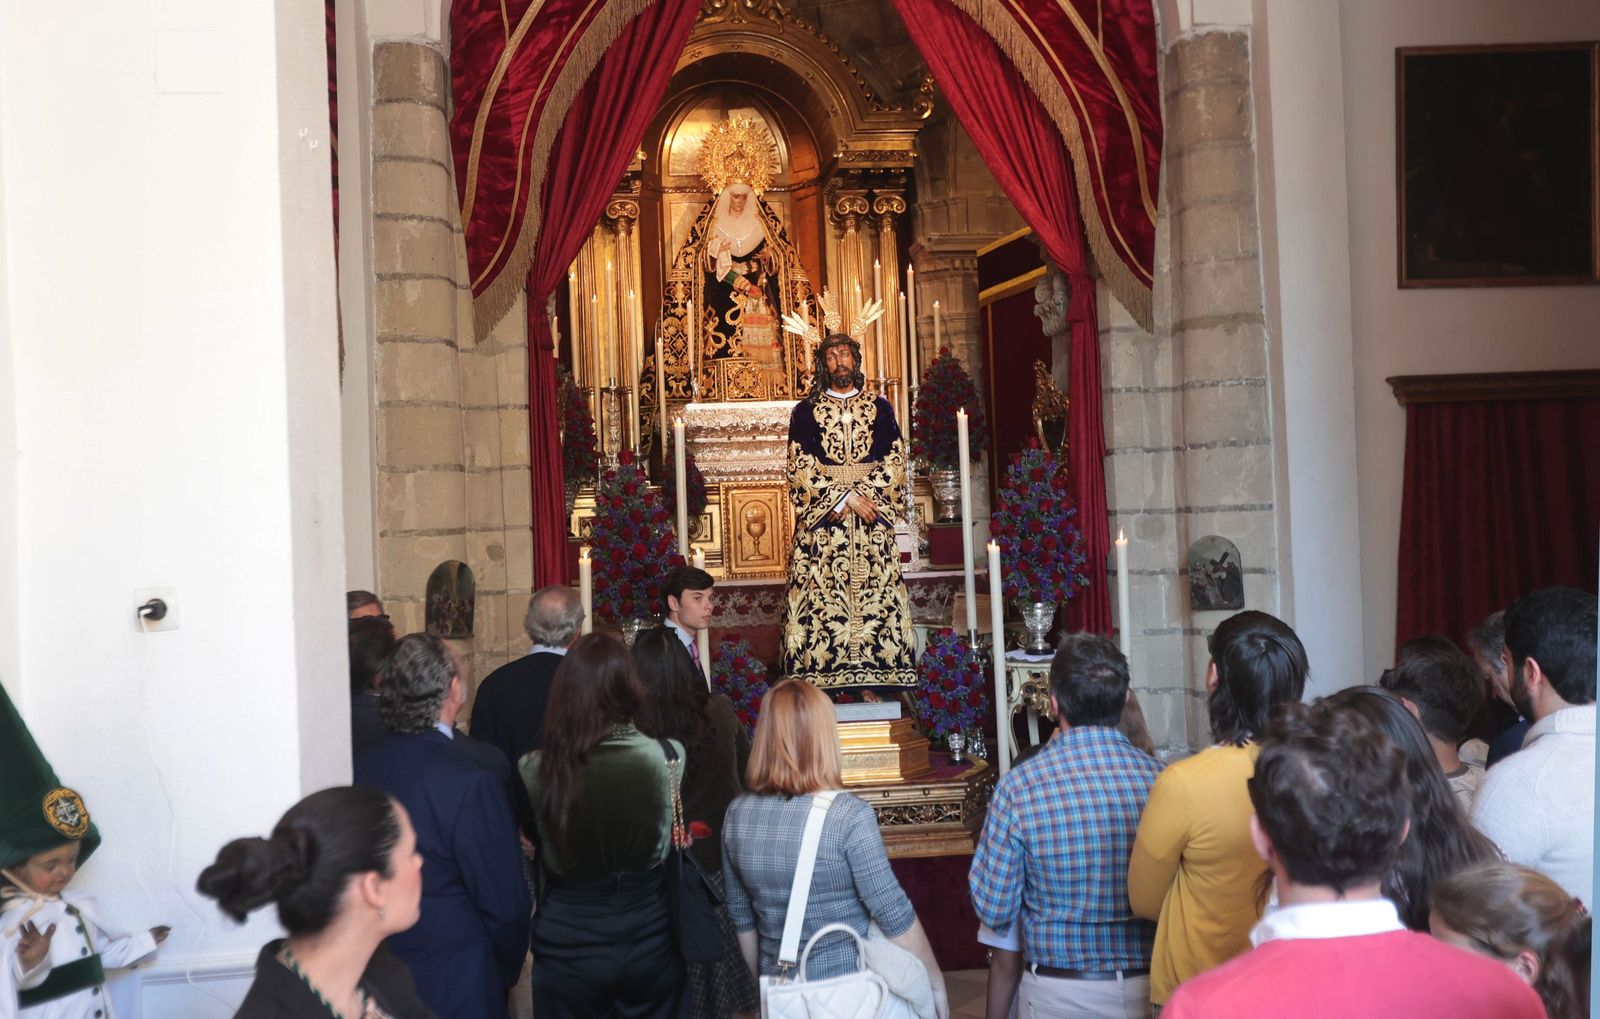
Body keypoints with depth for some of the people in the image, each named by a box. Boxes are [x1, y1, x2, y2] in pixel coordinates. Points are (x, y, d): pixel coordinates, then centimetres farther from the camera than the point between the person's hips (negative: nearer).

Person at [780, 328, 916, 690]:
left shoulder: (880, 408, 11)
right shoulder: (805, 411, 7)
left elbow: (895, 463, 4)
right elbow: (800, 468, -2)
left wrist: (862, 495, -10)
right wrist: (844, 496, -11)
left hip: (873, 516, 1)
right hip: (821, 519, -1)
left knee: (876, 588, -2)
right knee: (821, 595, -6)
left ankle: (876, 670, 2)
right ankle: (821, 670, -4)